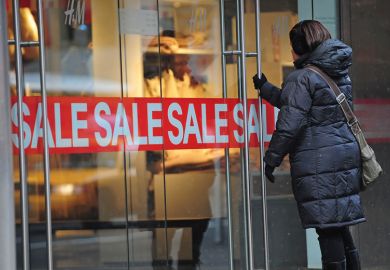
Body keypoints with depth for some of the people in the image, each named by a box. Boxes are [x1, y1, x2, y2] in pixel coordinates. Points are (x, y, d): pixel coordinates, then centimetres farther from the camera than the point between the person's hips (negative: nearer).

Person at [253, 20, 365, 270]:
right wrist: (266, 89, 37)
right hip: (346, 154, 8)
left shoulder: (301, 78, -10)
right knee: (340, 226, 13)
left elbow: (290, 123, -14)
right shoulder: (339, 73, 16)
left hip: (318, 162, -8)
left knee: (328, 229, -6)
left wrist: (272, 158, -4)